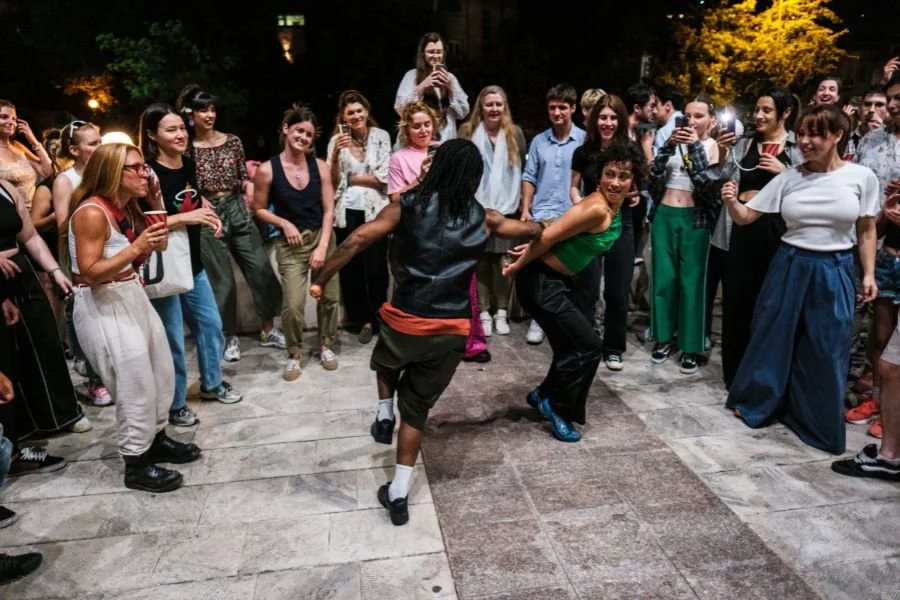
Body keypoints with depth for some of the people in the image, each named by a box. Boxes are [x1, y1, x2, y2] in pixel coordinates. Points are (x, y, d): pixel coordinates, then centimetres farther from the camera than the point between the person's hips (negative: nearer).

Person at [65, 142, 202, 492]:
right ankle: (136, 466, 13)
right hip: (102, 307, -9)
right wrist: (136, 247, -30)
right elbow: (89, 272, -22)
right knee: (136, 387, -3)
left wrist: (156, 202, 4)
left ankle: (157, 440, 35)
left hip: (133, 298, 9)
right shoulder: (91, 212, -19)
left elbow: (160, 246, 14)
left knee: (162, 373, 16)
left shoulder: (127, 208, 7)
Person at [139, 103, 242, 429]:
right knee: (172, 338, 3)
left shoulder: (188, 164, 5)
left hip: (192, 262, 8)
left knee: (210, 324, 17)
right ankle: (174, 404, 21)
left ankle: (212, 383, 37)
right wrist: (187, 217, -27)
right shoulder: (148, 173, -18)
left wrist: (209, 215, 3)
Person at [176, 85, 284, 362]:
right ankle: (230, 337, 20)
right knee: (222, 281, 4)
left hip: (238, 210, 3)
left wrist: (250, 187, -11)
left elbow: (244, 176, 9)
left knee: (261, 270, 2)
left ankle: (268, 330, 18)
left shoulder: (232, 140, 6)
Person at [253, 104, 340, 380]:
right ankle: (294, 353, 13)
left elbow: (328, 210, -2)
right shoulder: (267, 170, -8)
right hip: (291, 243, -2)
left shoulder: (320, 166, -4)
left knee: (330, 296, 5)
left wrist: (322, 246, -10)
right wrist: (284, 223, -13)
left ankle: (326, 345, 30)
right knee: (293, 304, -12)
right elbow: (260, 209, 3)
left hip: (323, 237, 2)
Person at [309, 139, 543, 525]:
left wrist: (321, 279, 2)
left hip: (405, 321, -1)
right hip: (452, 331, 1)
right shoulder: (483, 219, 7)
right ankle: (399, 493, 19)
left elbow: (357, 240, -8)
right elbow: (532, 230, 23)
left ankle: (384, 413, 23)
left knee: (387, 362, 37)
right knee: (417, 406, 16)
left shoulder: (407, 206, 1)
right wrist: (534, 227, 46)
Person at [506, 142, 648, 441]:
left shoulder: (614, 206, 3)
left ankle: (546, 395, 37)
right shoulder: (596, 209, -27)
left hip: (564, 279, 9)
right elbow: (547, 236, -24)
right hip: (542, 281, -9)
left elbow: (560, 232, 10)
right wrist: (518, 266, -11)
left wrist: (532, 250, 5)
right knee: (588, 346, -3)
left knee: (575, 347, 17)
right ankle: (557, 406, 16)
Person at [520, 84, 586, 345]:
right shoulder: (539, 141, 7)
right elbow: (529, 177, 8)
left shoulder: (584, 140, 0)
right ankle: (537, 319, 19)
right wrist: (525, 209, 0)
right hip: (540, 216, 2)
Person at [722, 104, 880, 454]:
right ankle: (756, 402, 30)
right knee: (773, 338, 9)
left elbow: (866, 231, 5)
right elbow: (745, 217, -4)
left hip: (834, 272, 0)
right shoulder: (788, 179, -3)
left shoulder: (861, 177, -4)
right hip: (790, 267, 1)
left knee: (825, 352, 6)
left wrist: (868, 274, 2)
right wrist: (731, 202, -24)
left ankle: (819, 422, 25)